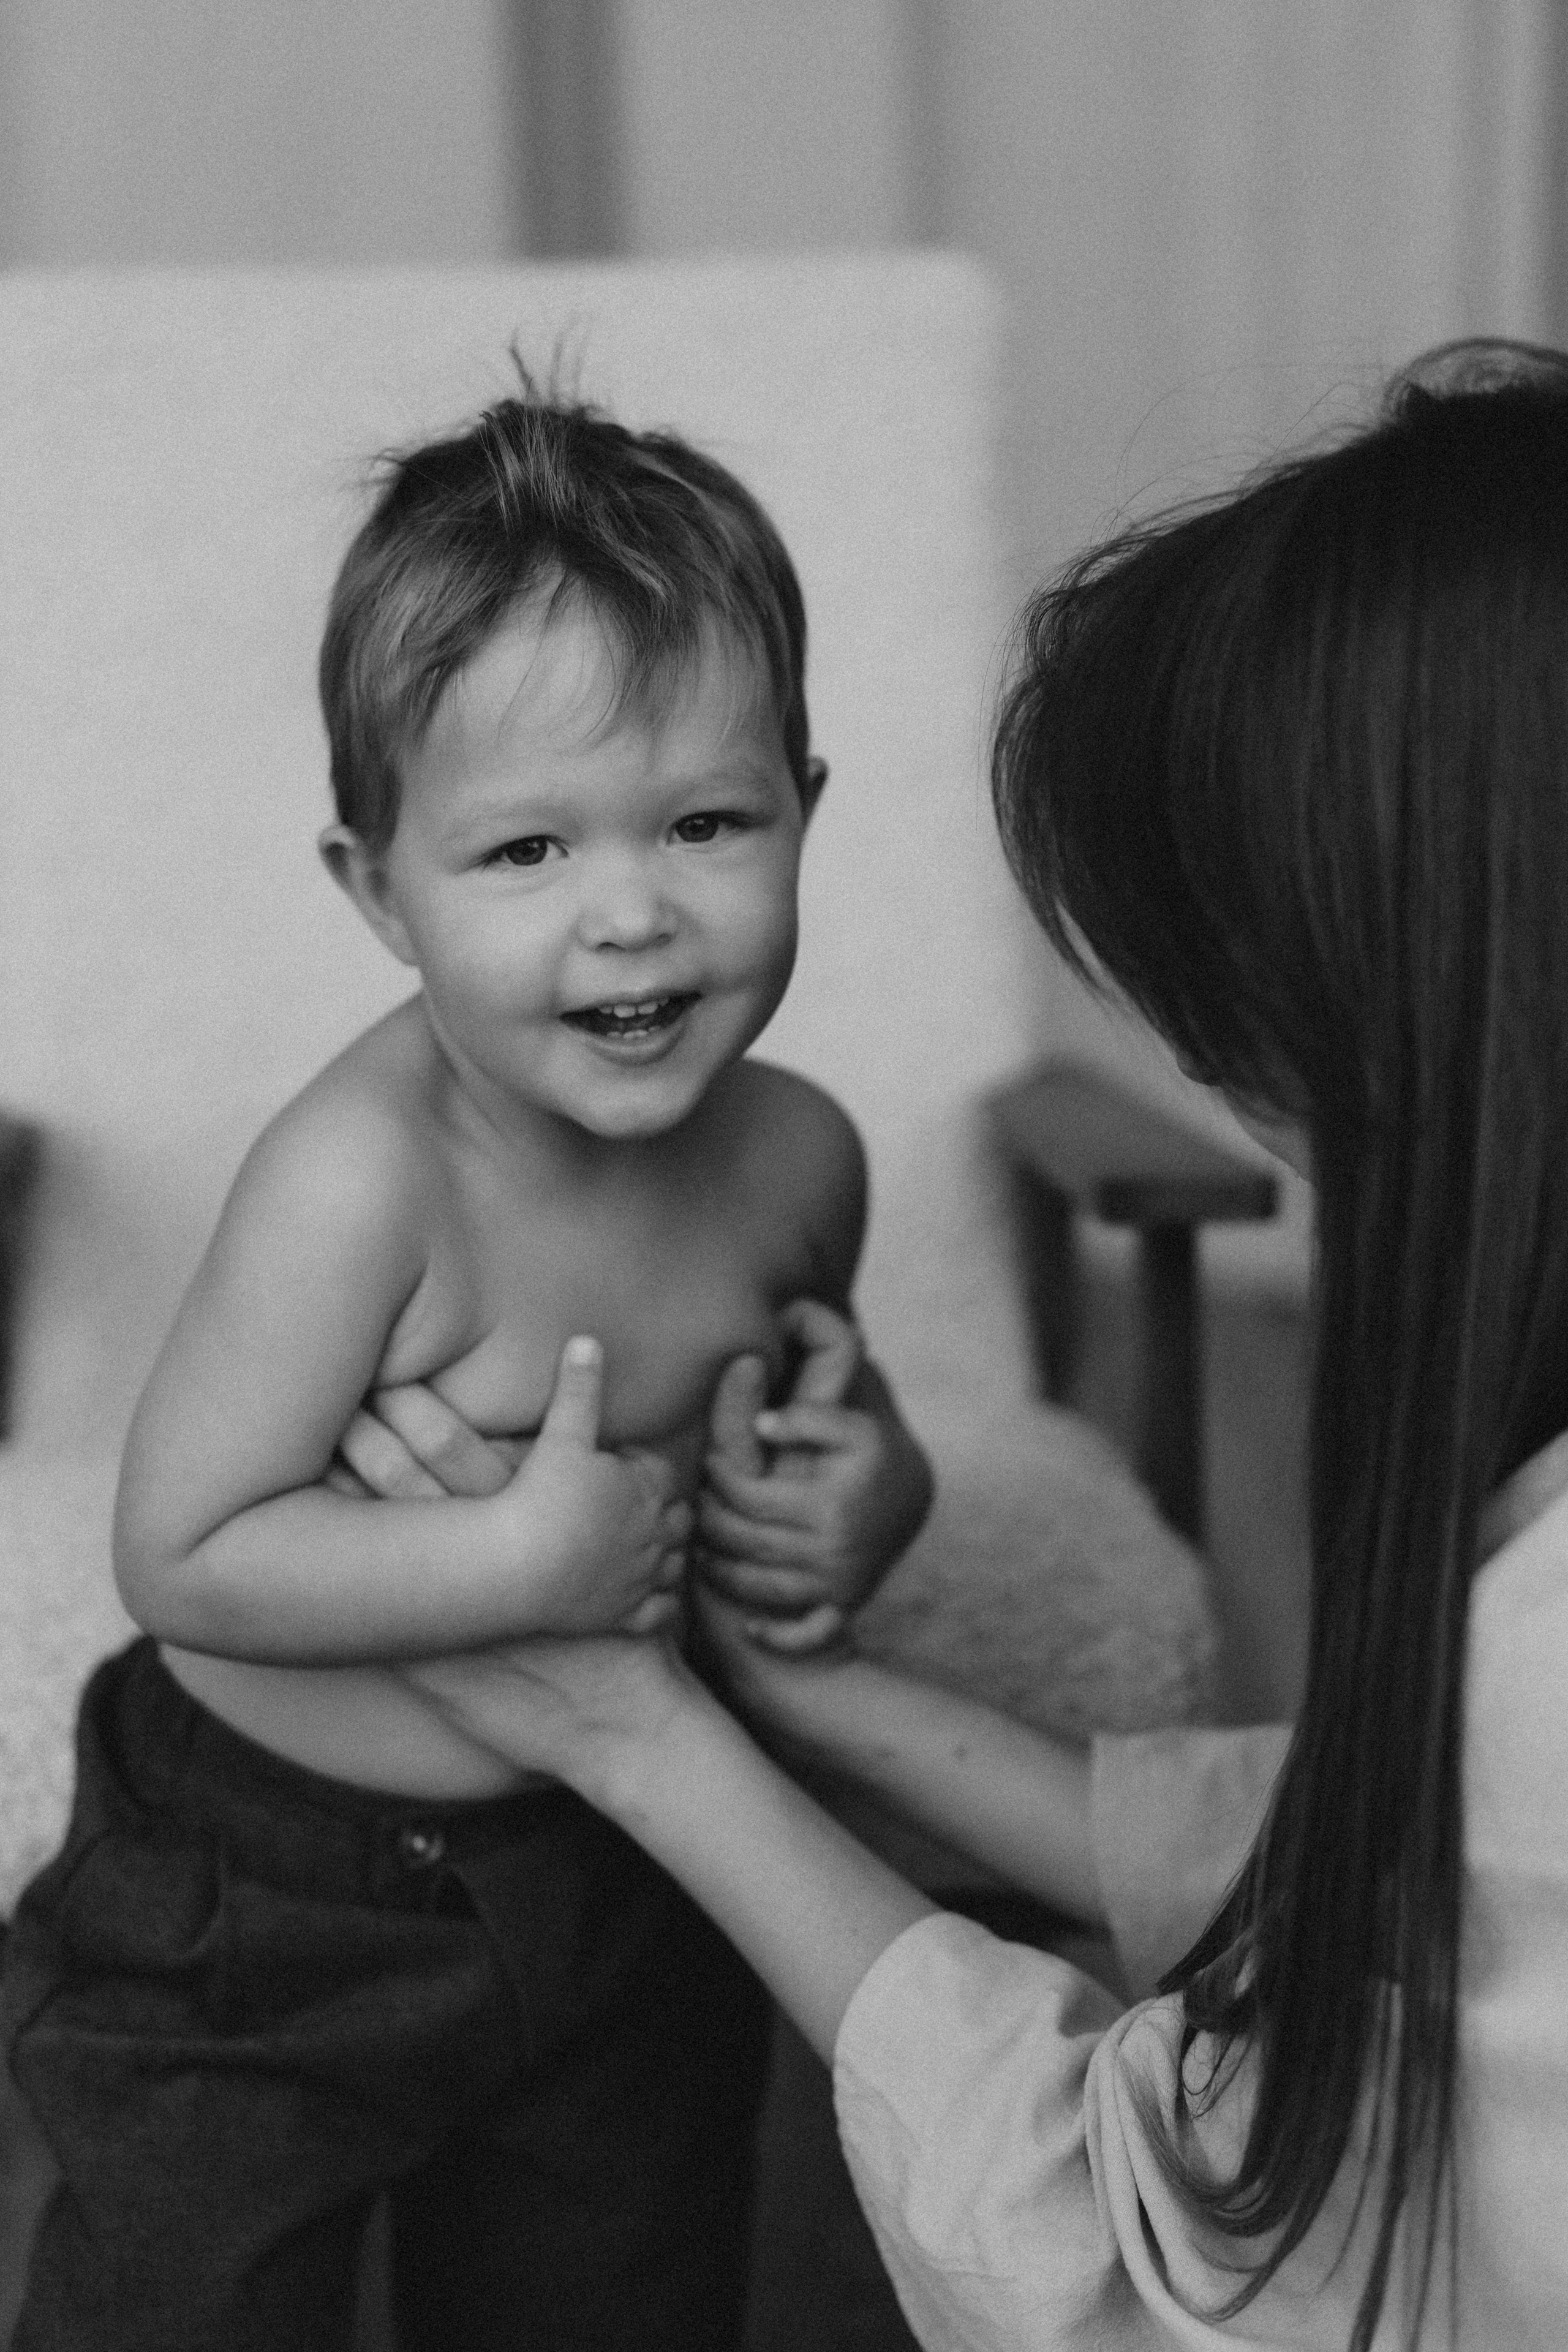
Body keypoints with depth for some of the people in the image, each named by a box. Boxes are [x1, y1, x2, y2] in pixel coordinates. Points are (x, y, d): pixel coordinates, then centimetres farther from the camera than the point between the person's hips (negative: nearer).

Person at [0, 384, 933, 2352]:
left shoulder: (793, 1155, -12)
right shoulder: (365, 1179, -30)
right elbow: (181, 1556, -26)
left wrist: (867, 1486, -13)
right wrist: (531, 1558, -32)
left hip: (629, 1873, 5)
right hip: (266, 1915, -5)